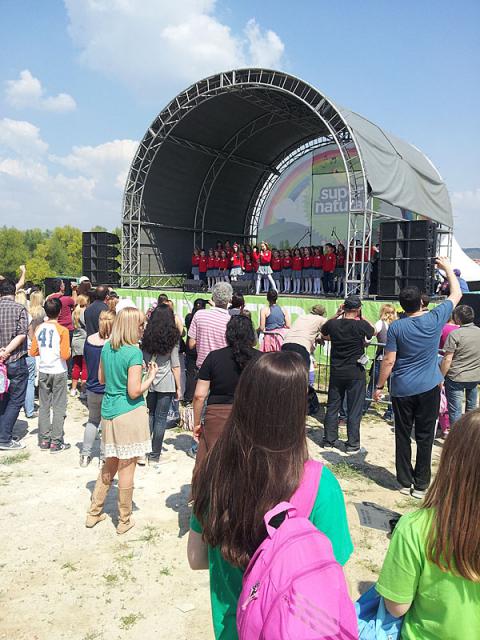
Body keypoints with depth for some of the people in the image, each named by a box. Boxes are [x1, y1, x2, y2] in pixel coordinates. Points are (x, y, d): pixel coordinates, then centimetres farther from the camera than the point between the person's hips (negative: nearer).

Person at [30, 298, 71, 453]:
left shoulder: (39, 329, 0)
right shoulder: (62, 330, -13)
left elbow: (33, 352, 4)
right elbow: (65, 355, -18)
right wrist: (69, 352, 3)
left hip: (43, 371, 4)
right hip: (58, 371, -4)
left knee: (44, 406, 13)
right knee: (58, 408, 4)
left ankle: (44, 440, 19)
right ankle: (56, 442, 7)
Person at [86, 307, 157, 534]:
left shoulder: (107, 347, 4)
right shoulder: (134, 352, -18)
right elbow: (134, 392, -19)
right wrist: (151, 376, -5)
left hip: (109, 411, 7)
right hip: (129, 413, -7)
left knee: (110, 464, 21)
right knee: (127, 468, 5)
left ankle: (94, 512, 29)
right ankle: (124, 520, 18)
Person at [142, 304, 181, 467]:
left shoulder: (147, 336, 1)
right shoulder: (172, 338, -8)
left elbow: (143, 361, 3)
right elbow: (175, 366, -5)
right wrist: (178, 387, 1)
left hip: (149, 382, 3)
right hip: (166, 384, -3)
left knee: (149, 415, 16)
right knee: (161, 418, 4)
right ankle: (155, 456, 11)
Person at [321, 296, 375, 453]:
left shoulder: (333, 324, -6)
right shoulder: (362, 325, -15)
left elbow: (323, 332, 18)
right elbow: (373, 332, 8)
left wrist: (338, 314, 14)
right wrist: (361, 317, 9)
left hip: (336, 372, 3)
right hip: (356, 373, -3)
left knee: (332, 406, 14)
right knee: (354, 409, 5)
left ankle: (329, 439, 23)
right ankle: (352, 444, 10)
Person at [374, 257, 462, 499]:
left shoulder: (396, 327, -9)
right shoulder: (435, 319, -7)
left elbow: (389, 360, -9)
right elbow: (456, 294, 8)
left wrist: (379, 386, 1)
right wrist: (448, 268, 19)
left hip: (402, 389, 0)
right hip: (429, 388, 1)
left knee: (403, 436, 10)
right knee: (425, 437, 8)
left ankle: (405, 482, 18)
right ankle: (421, 485, 13)